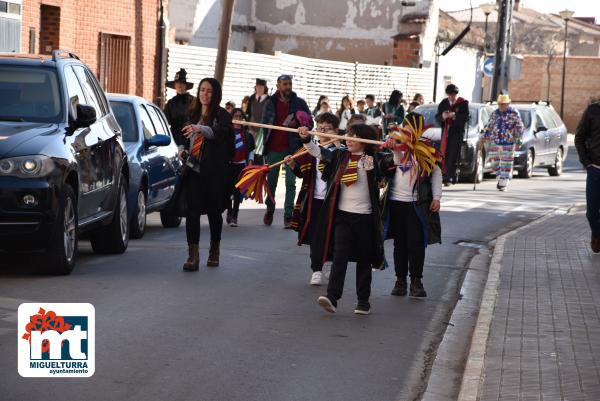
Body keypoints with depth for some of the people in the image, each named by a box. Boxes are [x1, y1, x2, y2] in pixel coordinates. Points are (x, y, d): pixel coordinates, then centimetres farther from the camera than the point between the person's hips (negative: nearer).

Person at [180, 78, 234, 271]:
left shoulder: (222, 115, -5)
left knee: (214, 211, 8)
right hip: (193, 170, 4)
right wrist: (184, 151, 6)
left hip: (214, 173, -3)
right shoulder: (193, 114, 12)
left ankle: (214, 251, 27)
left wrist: (200, 129, -45)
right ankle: (193, 255, -11)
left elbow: (219, 132, -27)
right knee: (192, 211, -8)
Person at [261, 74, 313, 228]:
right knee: (271, 181, 9)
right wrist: (265, 144, 2)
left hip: (292, 148, -2)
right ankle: (269, 210, 25)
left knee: (290, 182, -4)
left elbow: (310, 123, 5)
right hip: (273, 148, 2)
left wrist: (297, 123, -16)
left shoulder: (299, 102, 3)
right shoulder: (271, 102, 7)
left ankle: (288, 215, -2)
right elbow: (264, 123, 10)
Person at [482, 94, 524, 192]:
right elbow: (489, 126, 17)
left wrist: (518, 141, -8)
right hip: (495, 142, 5)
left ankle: (503, 184, 3)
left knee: (506, 164, -2)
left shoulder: (514, 114, -7)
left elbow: (519, 128, -5)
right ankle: (500, 178, 28)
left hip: (508, 143, -5)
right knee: (495, 162, 8)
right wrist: (485, 137, 10)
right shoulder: (495, 113, 8)